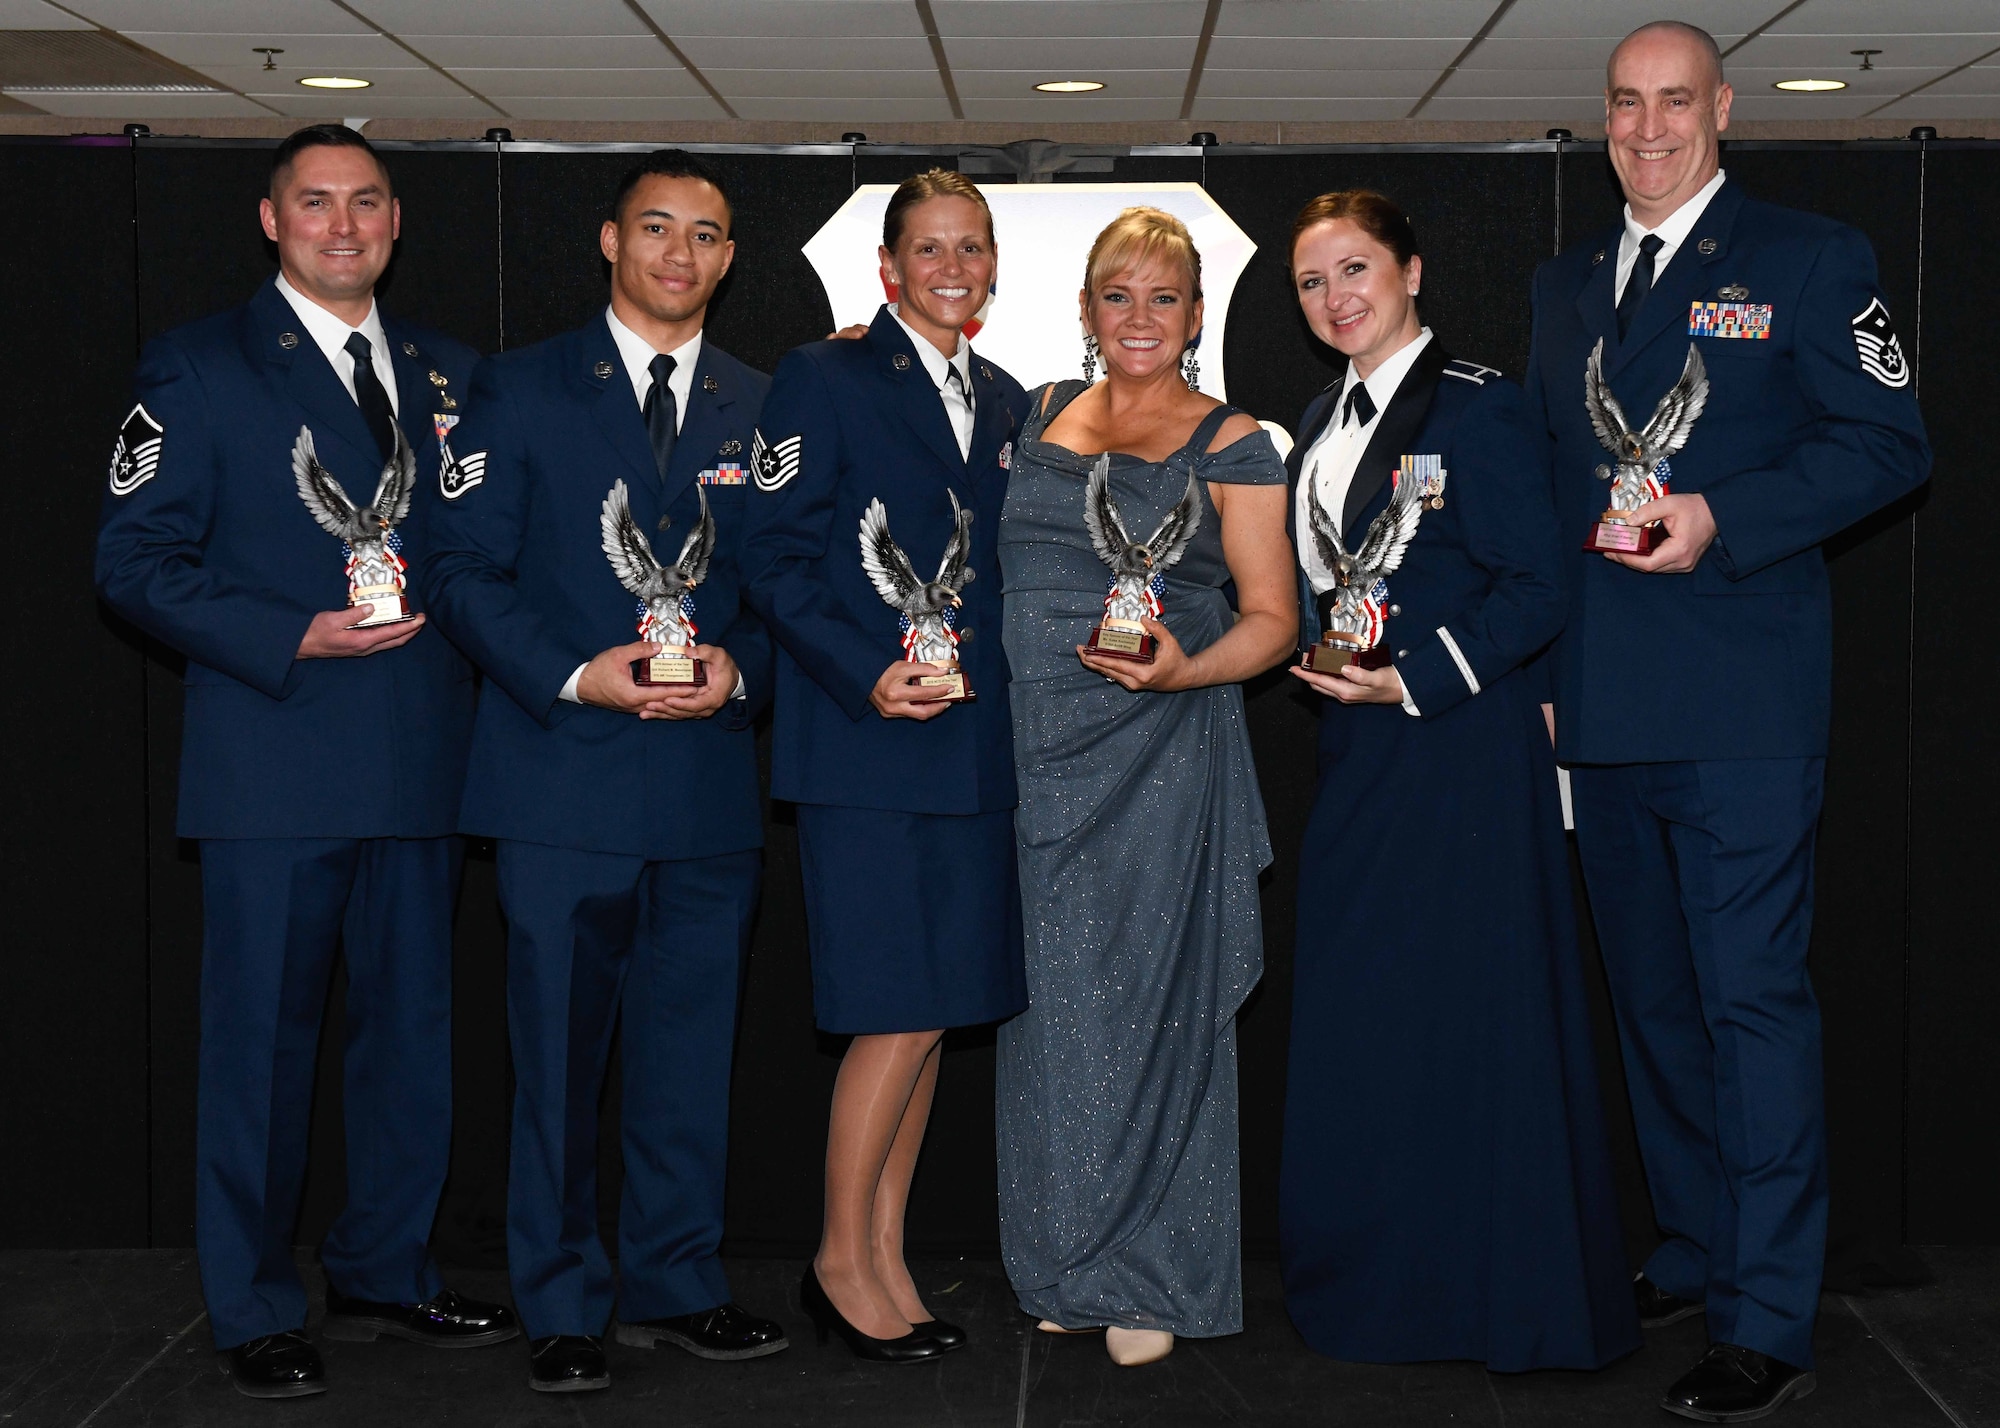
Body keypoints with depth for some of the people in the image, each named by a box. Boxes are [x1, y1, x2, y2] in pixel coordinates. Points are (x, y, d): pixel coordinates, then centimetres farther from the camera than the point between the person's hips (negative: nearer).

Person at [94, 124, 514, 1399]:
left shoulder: (448, 373, 14)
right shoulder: (200, 369, 0)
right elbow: (136, 559, -6)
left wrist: (467, 646, -1)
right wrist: (291, 640, -16)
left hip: (421, 764, 5)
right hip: (275, 763, -5)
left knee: (413, 1027, 12)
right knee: (262, 1038, 1)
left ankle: (387, 1273, 27)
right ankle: (258, 1309, 13)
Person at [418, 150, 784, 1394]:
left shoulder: (761, 409, 12)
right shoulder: (521, 390, 3)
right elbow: (466, 567, -1)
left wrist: (739, 668, -8)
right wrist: (575, 675, -14)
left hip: (711, 775, 3)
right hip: (564, 776, -3)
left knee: (692, 1047, 10)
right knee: (560, 1052, 1)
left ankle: (677, 1283, 23)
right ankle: (562, 1308, 12)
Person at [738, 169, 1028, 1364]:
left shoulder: (1005, 402, 16)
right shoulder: (825, 380, -3)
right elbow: (774, 560, -8)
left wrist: (1002, 686, 7)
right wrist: (867, 674, -18)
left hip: (974, 745, 7)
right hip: (865, 743, -6)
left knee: (934, 1014, 8)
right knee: (900, 1011, -8)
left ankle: (887, 1259, 18)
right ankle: (843, 1262, 6)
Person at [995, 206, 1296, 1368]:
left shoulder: (1232, 447, 0)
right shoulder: (1037, 419, 13)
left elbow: (1272, 617, -3)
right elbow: (997, 571, 22)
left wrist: (1182, 670, -20)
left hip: (1161, 757, -4)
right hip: (1040, 751, 4)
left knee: (1151, 995, 0)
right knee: (1051, 999, 8)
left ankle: (1153, 1279, 11)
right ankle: (1064, 1267, 21)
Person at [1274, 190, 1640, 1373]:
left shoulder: (1478, 405, -10)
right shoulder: (1326, 424, 15)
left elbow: (1535, 590, -14)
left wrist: (1412, 678, -19)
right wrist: (1330, 666, 7)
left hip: (1463, 743, -8)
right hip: (1360, 754, 8)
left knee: (1472, 1012, -3)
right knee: (1356, 1017, 11)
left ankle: (1503, 1297, 9)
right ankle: (1375, 1284, 23)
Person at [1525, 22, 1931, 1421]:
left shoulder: (1811, 258, 0)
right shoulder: (1566, 283, 17)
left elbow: (1889, 445, -6)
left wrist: (1722, 516, -18)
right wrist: (1540, 656, 10)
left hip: (1743, 706, -6)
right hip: (1606, 710, 6)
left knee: (1754, 998, -7)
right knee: (1654, 994, 15)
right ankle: (1697, 1252, 29)